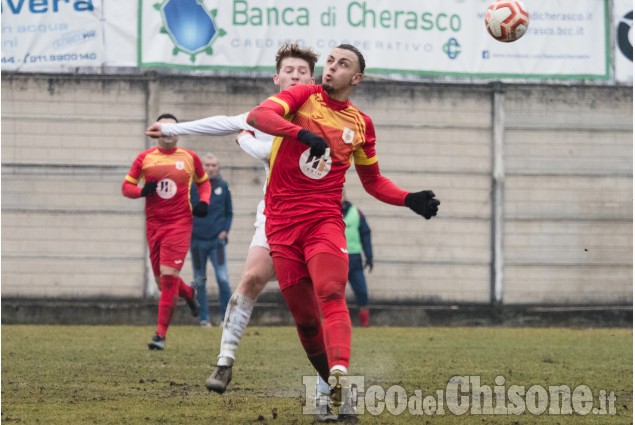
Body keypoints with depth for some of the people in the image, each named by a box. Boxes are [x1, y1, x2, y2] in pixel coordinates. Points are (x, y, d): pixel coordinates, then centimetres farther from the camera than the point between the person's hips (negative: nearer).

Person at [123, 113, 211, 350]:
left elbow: (203, 182, 20)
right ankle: (188, 294, 43)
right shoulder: (144, 158, 4)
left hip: (180, 222, -3)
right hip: (154, 223, 3)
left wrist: (204, 201, 1)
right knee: (162, 281, 7)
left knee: (168, 275, -16)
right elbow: (126, 186, 7)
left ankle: (161, 334, -13)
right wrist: (142, 191, -14)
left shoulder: (190, 158, 5)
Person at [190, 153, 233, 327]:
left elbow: (229, 212, 14)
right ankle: (203, 318, 13)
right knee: (200, 281, 5)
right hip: (197, 241, 0)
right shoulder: (193, 187, -1)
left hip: (217, 241, 0)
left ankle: (227, 318, -2)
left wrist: (225, 230, 1)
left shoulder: (223, 187, 5)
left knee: (223, 279, -11)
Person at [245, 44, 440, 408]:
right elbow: (258, 116, -17)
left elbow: (373, 181, 23)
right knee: (305, 318, 1)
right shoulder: (304, 97, 2)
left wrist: (409, 199, 5)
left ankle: (340, 372, -44)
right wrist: (302, 133, -33)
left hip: (325, 220, 0)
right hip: (282, 223, 0)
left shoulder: (360, 124, 11)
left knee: (331, 296, -25)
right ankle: (334, 388, 17)